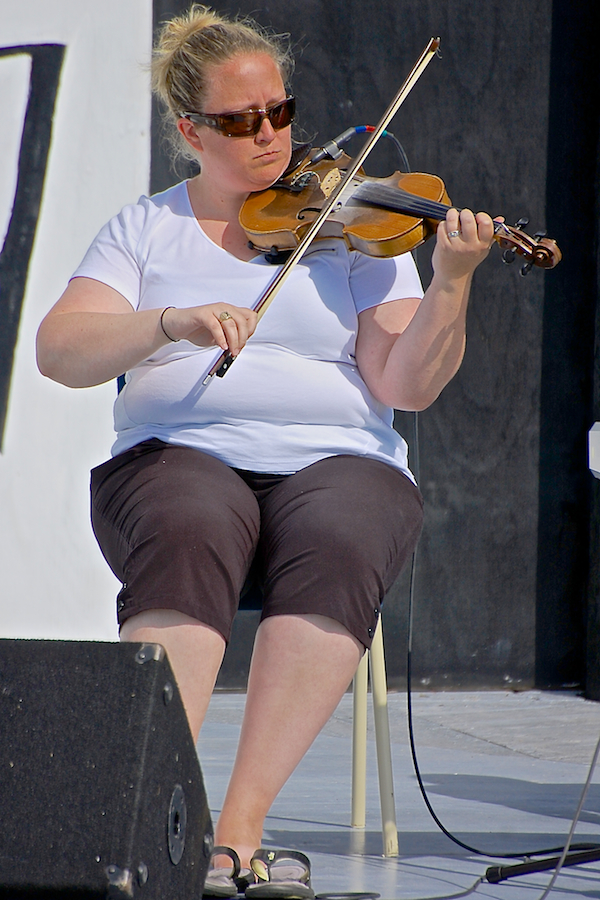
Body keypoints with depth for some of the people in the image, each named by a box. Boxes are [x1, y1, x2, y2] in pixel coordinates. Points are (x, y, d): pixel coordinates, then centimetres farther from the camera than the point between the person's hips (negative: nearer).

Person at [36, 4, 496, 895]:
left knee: (337, 547, -36)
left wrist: (450, 284, -16)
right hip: (180, 455, 0)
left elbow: (406, 385, 0)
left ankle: (240, 824, -38)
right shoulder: (146, 228, 14)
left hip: (337, 460, 0)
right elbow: (58, 351, -2)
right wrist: (169, 323, -19)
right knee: (189, 538, -36)